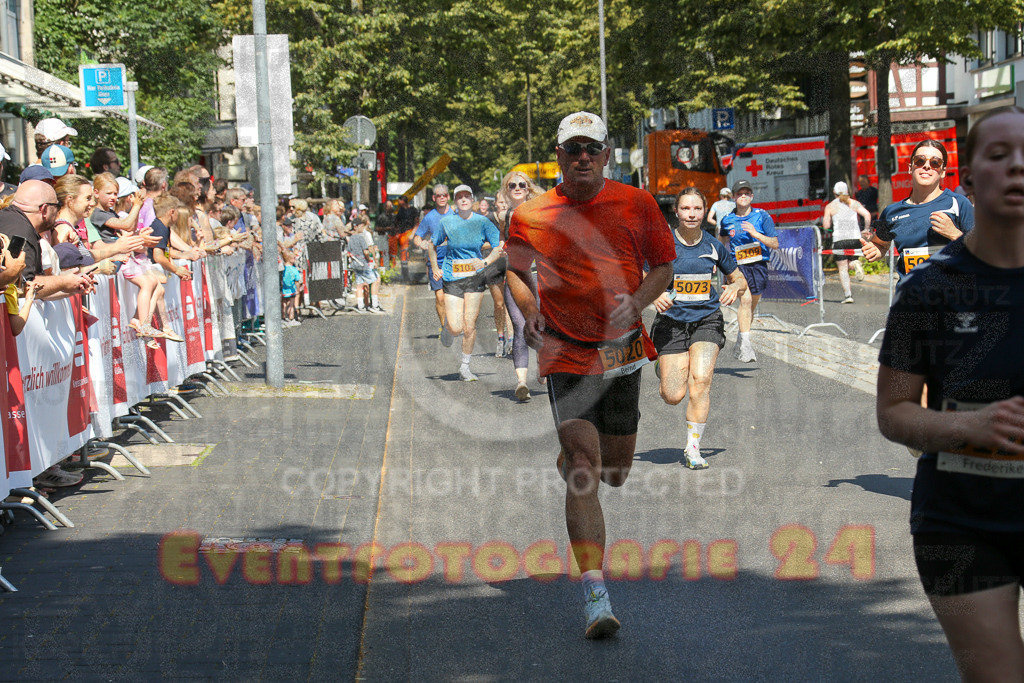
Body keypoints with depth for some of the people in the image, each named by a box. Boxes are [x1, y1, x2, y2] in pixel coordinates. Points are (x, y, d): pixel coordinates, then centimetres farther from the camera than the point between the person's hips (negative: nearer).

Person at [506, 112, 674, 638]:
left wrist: (636, 301, -11)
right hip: (566, 354, -2)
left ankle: (569, 460, 52)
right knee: (584, 468, -16)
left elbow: (664, 267, 8)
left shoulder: (637, 204, 0)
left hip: (623, 349, 3)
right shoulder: (530, 215, -2)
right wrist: (528, 311, -3)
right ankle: (595, 595, -16)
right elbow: (516, 270, 15)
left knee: (615, 473, 14)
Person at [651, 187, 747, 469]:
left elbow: (740, 280, 15)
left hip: (707, 319, 1)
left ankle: (693, 448, -6)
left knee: (700, 380, -20)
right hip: (671, 322, -1)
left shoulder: (714, 246, 2)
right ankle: (663, 368, 34)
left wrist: (734, 288, -8)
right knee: (673, 396, -5)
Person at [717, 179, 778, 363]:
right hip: (737, 266, -1)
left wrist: (755, 233, -16)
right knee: (745, 299, -23)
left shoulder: (762, 216, 0)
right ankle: (745, 344, -28)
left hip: (759, 266, 2)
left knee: (752, 305, 11)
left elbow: (775, 244, -3)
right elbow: (722, 241, 27)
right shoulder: (727, 220, 5)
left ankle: (739, 344, 31)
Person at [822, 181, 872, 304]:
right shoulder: (855, 203, 9)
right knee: (851, 261, 21)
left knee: (843, 269, 2)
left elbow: (826, 226, 2)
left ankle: (847, 294, -9)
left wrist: (823, 220, 23)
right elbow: (867, 214, -6)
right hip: (855, 237, 2)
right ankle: (855, 263, -16)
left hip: (839, 239, -2)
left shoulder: (830, 206, 6)